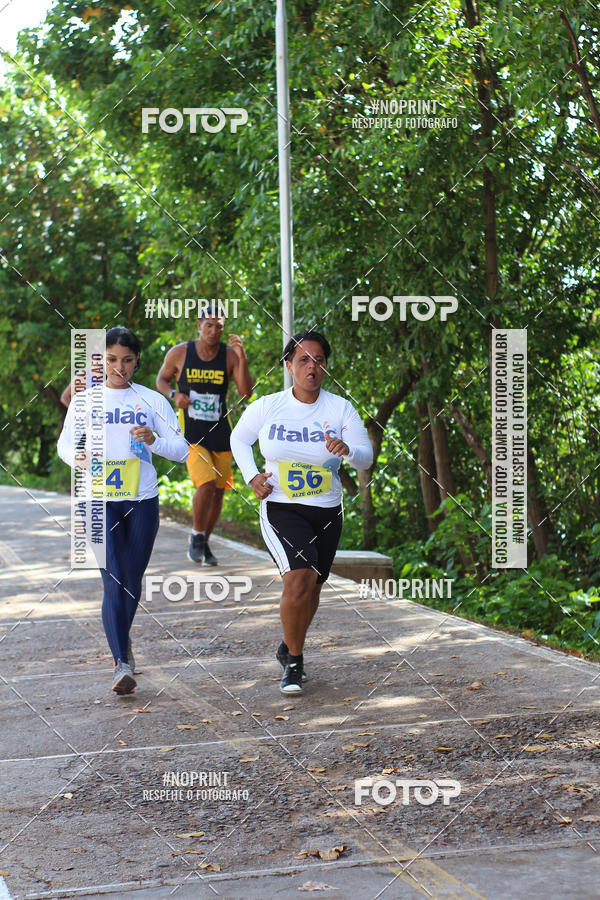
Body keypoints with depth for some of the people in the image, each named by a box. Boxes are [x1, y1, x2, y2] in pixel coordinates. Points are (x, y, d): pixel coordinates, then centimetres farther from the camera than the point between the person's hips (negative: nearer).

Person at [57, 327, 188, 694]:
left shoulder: (152, 401, 4)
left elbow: (182, 450, 2)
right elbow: (65, 444, 12)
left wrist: (155, 440, -18)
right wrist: (78, 455, -11)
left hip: (142, 502, 1)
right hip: (100, 501, -1)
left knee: (133, 580, 11)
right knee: (114, 581, -12)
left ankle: (122, 639, 37)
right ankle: (122, 663, -12)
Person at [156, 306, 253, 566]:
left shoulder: (230, 355, -4)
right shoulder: (179, 353, -5)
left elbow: (246, 393, -13)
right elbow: (161, 379, 12)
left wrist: (242, 358, -24)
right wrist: (174, 395, -9)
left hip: (220, 431, 3)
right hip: (190, 431, -3)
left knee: (218, 491, 8)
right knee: (206, 483, -20)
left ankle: (204, 544, 28)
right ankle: (196, 535, 3)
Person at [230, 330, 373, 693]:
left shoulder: (340, 408, -4)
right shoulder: (267, 407, -4)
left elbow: (366, 457, -3)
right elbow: (239, 439, 14)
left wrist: (347, 450, -26)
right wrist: (252, 476, -1)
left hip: (327, 513, 3)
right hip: (281, 509, -3)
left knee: (311, 588, 14)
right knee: (300, 580, -22)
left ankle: (289, 648, 42)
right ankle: (294, 662, -4)